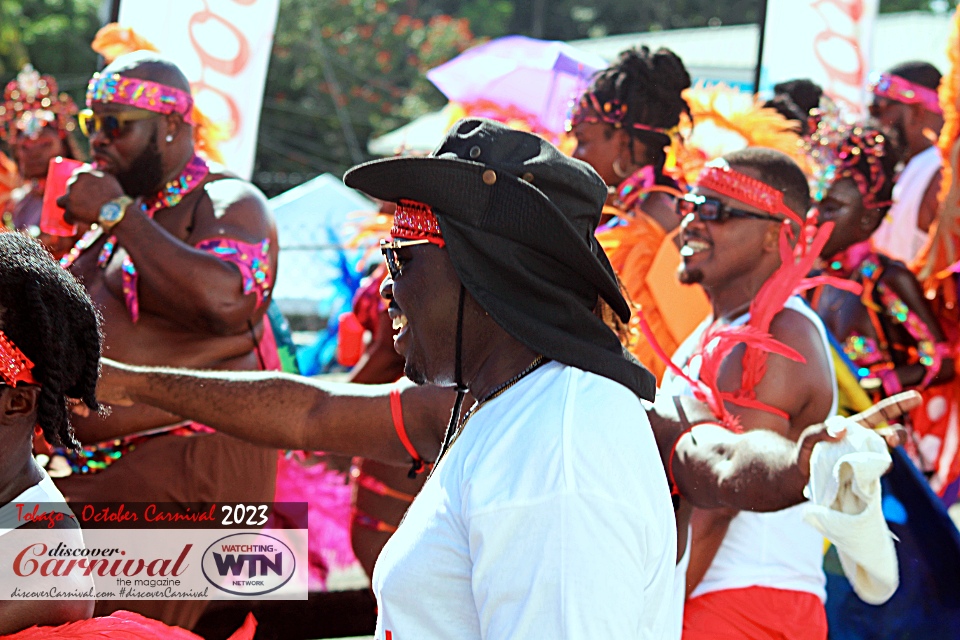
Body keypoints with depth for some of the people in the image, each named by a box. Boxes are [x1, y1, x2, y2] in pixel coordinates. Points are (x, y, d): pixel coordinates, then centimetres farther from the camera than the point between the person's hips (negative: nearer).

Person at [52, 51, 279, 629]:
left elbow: (224, 299, -27)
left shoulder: (228, 203, -5)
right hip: (86, 468, 8)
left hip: (190, 469, -8)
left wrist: (117, 214, -18)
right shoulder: (121, 211, 19)